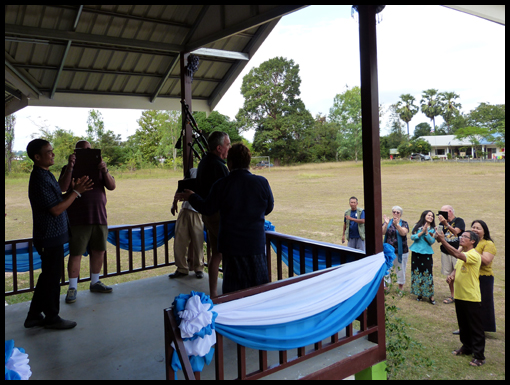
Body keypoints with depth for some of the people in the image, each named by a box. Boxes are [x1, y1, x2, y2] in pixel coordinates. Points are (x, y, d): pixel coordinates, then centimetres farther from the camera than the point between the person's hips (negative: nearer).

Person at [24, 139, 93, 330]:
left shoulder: (46, 175, 11)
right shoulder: (39, 180, -20)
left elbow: (57, 200, 16)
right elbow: (56, 210, -22)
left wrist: (73, 190, 2)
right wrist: (76, 192, -17)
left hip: (52, 235, 10)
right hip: (50, 236, -10)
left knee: (48, 276, 18)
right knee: (52, 277, 4)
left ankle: (34, 315, 30)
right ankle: (52, 317, 19)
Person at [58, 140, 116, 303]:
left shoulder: (99, 168, 11)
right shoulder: (69, 169, 3)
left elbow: (111, 186, -2)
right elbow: (62, 187, -14)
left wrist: (105, 171, -19)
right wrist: (69, 167, -26)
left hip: (99, 218, 4)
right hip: (78, 220, -4)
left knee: (99, 251, 10)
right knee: (76, 254, -3)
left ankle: (95, 283, 25)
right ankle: (72, 288, 8)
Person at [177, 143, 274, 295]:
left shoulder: (221, 185, -11)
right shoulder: (262, 182, -7)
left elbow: (206, 208, -1)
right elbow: (269, 208, 5)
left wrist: (191, 197, 17)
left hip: (230, 244, 0)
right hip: (256, 244, 1)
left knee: (232, 289, 12)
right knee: (259, 286, 13)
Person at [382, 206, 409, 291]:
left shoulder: (404, 223, 1)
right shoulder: (388, 222, 5)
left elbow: (403, 233, -18)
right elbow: (382, 232, -9)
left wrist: (397, 224, -32)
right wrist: (386, 224, -24)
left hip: (401, 251, -1)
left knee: (400, 270, 9)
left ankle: (401, 287, 25)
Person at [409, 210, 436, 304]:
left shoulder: (433, 229, 4)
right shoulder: (417, 226, 5)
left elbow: (432, 241, -7)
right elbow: (412, 237, -6)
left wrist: (426, 232, -16)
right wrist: (422, 232, -14)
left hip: (427, 253, -1)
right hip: (416, 252, 1)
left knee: (427, 274, -5)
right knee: (417, 272, 5)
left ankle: (430, 296, 1)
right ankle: (419, 294, 17)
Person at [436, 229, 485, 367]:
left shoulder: (474, 255, -19)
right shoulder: (461, 255, 11)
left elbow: (457, 255, -36)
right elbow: (456, 269, 20)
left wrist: (443, 240, -38)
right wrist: (451, 275, -2)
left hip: (472, 298, -9)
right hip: (459, 296, 9)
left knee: (476, 327, 2)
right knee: (463, 325, 20)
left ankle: (479, 356, 11)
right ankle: (466, 347, 36)